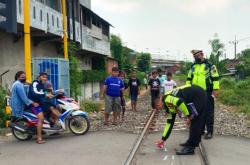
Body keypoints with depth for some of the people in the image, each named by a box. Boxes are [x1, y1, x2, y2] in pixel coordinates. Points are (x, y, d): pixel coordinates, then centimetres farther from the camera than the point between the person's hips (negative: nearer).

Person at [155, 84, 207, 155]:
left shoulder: (166, 98, -9)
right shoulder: (170, 107, 19)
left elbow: (180, 102, -27)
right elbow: (170, 123, 23)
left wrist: (189, 116, -16)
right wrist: (163, 139, 27)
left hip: (198, 95, -10)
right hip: (199, 95, 10)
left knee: (195, 123, -7)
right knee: (195, 123, 18)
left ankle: (190, 148, -3)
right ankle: (191, 143, 29)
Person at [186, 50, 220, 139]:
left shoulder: (210, 65, -4)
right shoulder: (193, 66, 12)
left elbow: (215, 78, -6)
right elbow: (189, 79, 18)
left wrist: (215, 89, -12)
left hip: (207, 93, -5)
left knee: (208, 112, 0)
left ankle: (209, 131, 7)